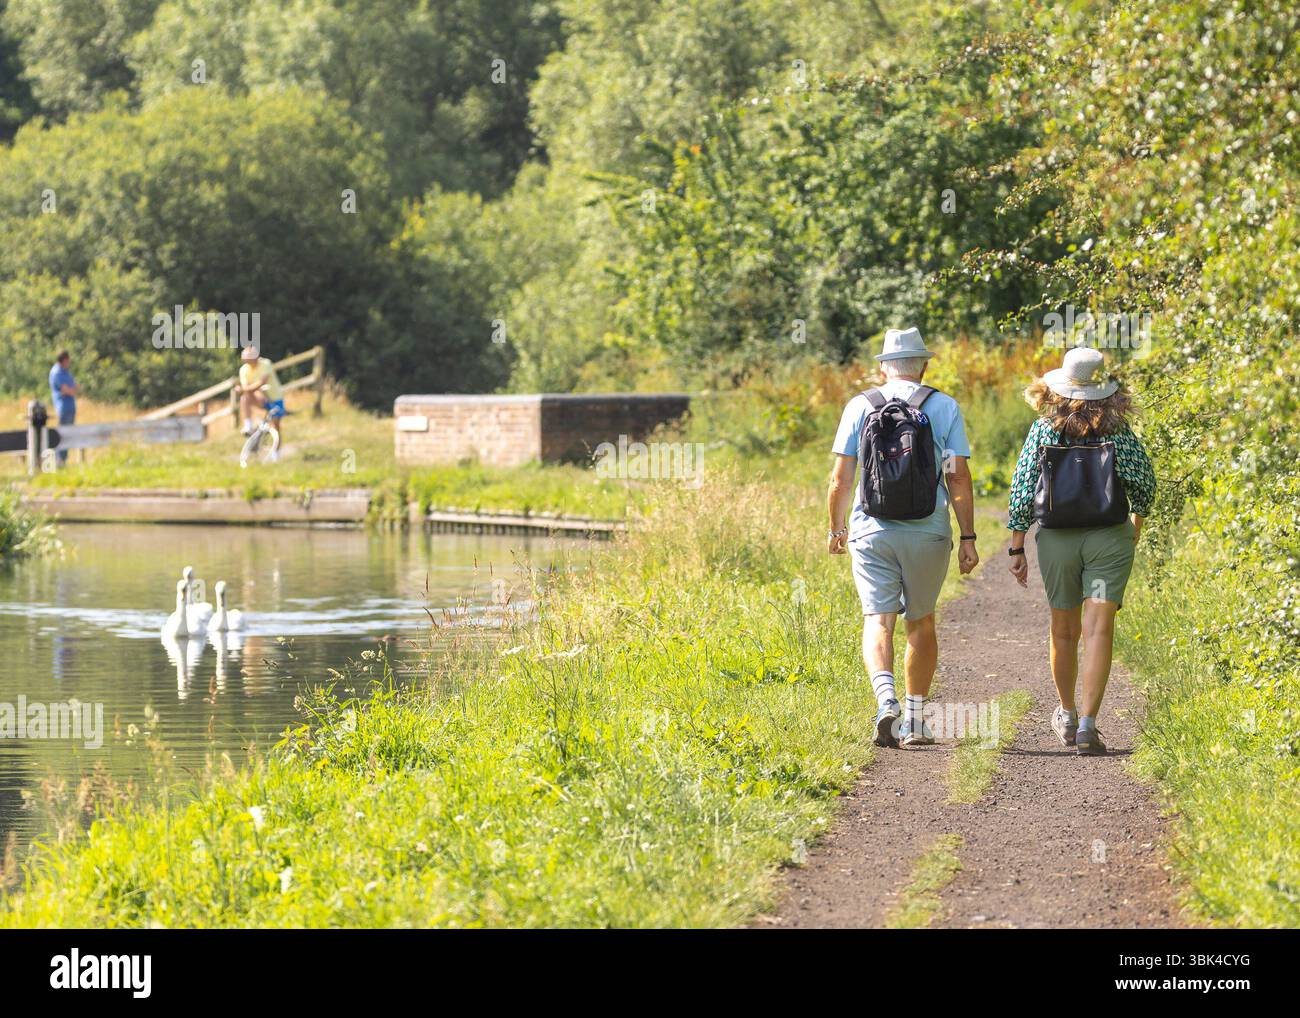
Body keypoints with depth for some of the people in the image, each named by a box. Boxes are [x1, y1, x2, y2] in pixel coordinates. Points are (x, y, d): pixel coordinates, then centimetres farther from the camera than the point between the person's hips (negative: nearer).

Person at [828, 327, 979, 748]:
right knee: (921, 623, 15)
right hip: (929, 532, 1)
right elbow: (958, 478, -2)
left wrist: (837, 527, 16)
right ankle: (916, 719, 18)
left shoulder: (860, 406, 3)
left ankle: (885, 698, -29)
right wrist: (968, 538, 2)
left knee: (878, 620, -4)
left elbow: (841, 478, 2)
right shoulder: (945, 407, 2)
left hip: (873, 530, -1)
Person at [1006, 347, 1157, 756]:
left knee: (1064, 630, 18)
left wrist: (1017, 547, 3)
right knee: (1098, 630, -6)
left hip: (1056, 539, 2)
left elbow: (1022, 491, -5)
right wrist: (1138, 520, 20)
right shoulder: (1118, 432, -6)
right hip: (1109, 538, -2)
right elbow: (1143, 481, -1)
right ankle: (1087, 725, -18)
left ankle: (1067, 715, 34)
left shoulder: (1043, 430, -4)